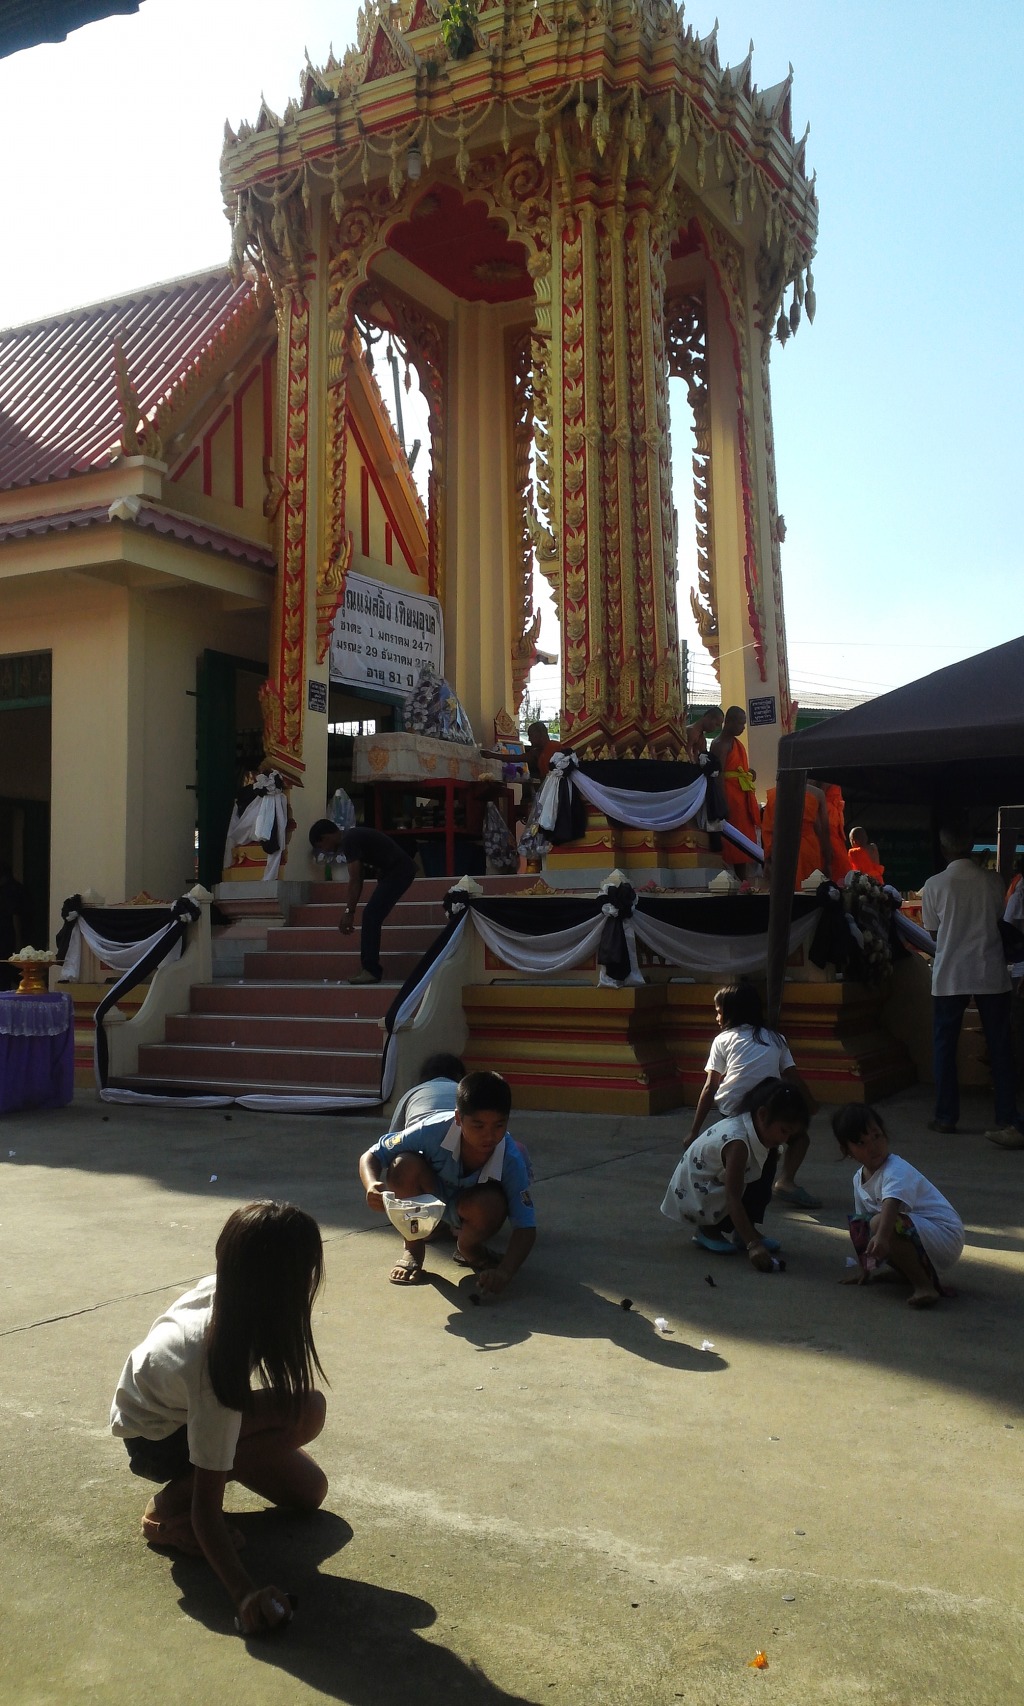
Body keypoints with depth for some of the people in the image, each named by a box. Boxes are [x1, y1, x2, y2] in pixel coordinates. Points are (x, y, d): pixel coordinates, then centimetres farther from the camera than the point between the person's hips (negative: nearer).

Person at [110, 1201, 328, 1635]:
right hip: (155, 1441, -7)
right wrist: (245, 1592, -42)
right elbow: (205, 1506, -35)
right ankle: (169, 1507, -13)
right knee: (306, 1410, -28)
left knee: (310, 1490, 5)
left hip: (170, 1401, 7)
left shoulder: (221, 1291, -23)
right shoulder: (217, 1367, -40)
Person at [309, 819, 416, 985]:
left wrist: (349, 912, -14)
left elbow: (354, 881, -18)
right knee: (371, 917, 10)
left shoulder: (349, 840, -15)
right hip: (399, 870, 10)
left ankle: (371, 970, -10)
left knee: (371, 916, -12)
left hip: (399, 870, -10)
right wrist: (349, 911, 18)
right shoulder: (351, 838, 15)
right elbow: (358, 879, 18)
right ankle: (369, 968, 12)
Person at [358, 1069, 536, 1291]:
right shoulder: (434, 1131, -35)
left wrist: (504, 1271, -48)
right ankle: (413, 1250, -6)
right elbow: (371, 1156, -24)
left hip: (470, 1202, 0)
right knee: (404, 1166, -33)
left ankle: (470, 1250, 2)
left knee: (491, 1205, -36)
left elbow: (526, 1226, -30)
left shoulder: (511, 1160, -33)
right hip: (431, 1195, 1)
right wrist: (372, 1185, -47)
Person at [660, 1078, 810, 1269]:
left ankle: (746, 1231, 4)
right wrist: (752, 1245, -41)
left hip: (715, 1185, 9)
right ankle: (708, 1230, -4)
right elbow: (733, 1199, -37)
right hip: (695, 1194, -9)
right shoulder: (738, 1141, -34)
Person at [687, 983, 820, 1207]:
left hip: (729, 1112, -1)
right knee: (799, 1135, 24)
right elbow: (795, 1080, 16)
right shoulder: (775, 1039, 20)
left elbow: (710, 1088, 8)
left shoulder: (723, 1040, 13)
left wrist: (694, 1133, 9)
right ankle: (785, 1180, 0)